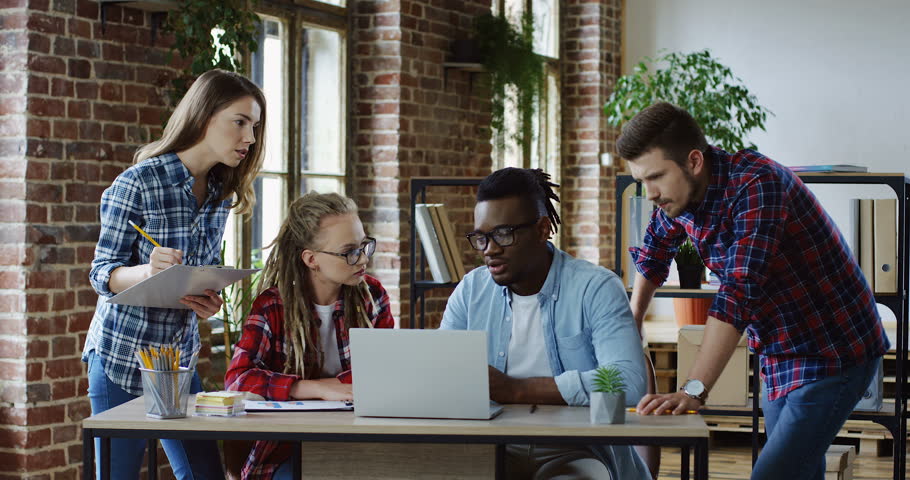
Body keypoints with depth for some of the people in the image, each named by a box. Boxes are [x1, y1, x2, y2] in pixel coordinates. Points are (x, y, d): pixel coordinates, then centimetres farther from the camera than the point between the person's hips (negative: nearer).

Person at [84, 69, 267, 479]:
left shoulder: (221, 194, 7)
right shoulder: (137, 183, -13)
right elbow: (102, 273, -11)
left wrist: (208, 300, -8)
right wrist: (147, 272, -32)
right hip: (122, 356, -6)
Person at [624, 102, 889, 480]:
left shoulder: (756, 185, -26)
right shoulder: (680, 193, 0)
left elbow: (739, 293, -34)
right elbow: (653, 254, 22)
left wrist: (694, 390, -38)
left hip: (834, 355, -8)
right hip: (782, 357, 8)